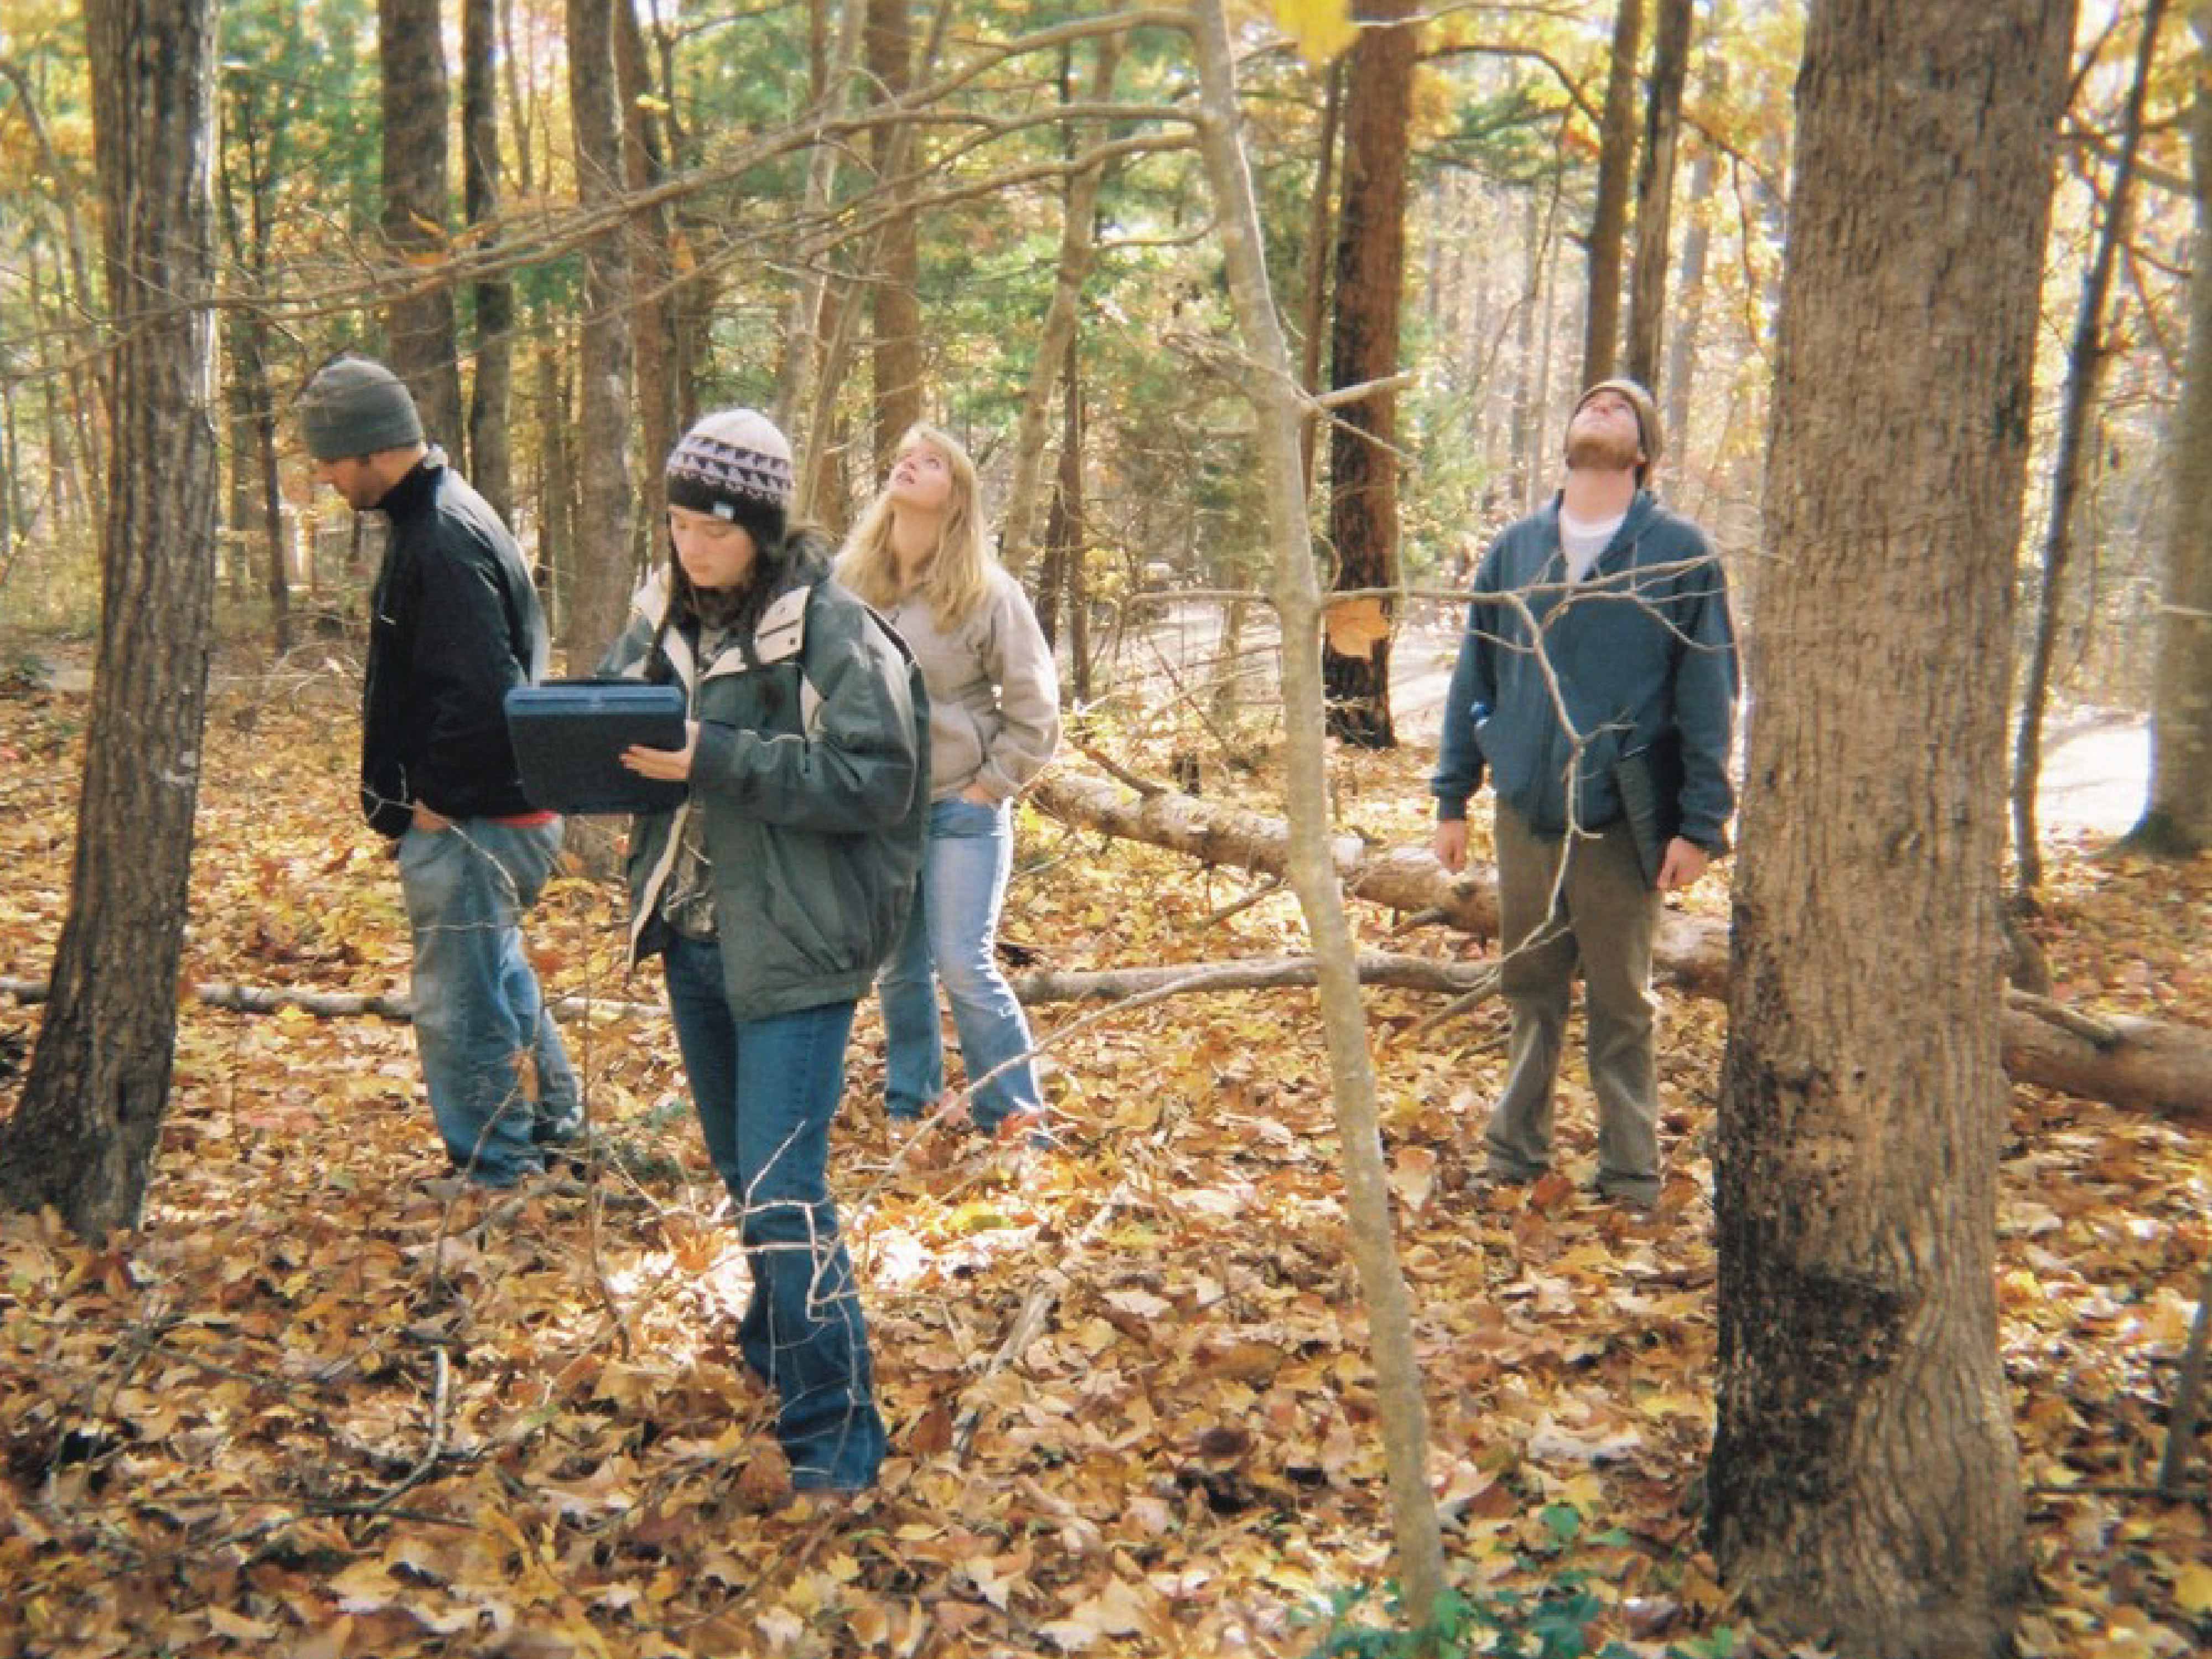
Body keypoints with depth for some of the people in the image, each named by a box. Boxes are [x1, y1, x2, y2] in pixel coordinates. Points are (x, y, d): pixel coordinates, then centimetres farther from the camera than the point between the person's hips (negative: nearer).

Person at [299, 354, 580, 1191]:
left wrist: (435, 800, -17)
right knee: (496, 971, 24)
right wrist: (426, 797, 13)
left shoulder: (444, 539, -21)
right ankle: (552, 1119, 40)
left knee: (459, 1003, 0)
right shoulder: (436, 515, 12)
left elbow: (479, 692, -27)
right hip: (500, 809, 11)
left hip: (468, 824, -11)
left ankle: (492, 1172, 13)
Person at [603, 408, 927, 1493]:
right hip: (691, 938, 7)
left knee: (781, 1194, -10)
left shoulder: (835, 631, -14)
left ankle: (834, 1432, 2)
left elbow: (876, 781, -21)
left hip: (794, 947, -7)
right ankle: (775, 1344, 42)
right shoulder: (662, 617, 5)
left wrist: (716, 758, -26)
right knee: (741, 1173, 21)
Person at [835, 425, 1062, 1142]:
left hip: (961, 808, -3)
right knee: (897, 969, 13)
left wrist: (991, 785, -6)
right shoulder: (848, 579, -1)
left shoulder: (985, 591, -8)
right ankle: (907, 1105, 30)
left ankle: (1016, 1119, 10)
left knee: (965, 967, -5)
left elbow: (1034, 707, -3)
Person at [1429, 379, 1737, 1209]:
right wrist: (1452, 798, 7)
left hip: (1621, 820, -3)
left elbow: (1710, 694, -5)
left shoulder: (1679, 552, -4)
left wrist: (1701, 823, -9)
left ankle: (1631, 1173, 23)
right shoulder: (1515, 549, 6)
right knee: (1530, 989, 15)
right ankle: (1516, 1148, 30)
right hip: (1525, 810, 3)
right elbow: (1474, 677, 9)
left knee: (1622, 1003, 10)